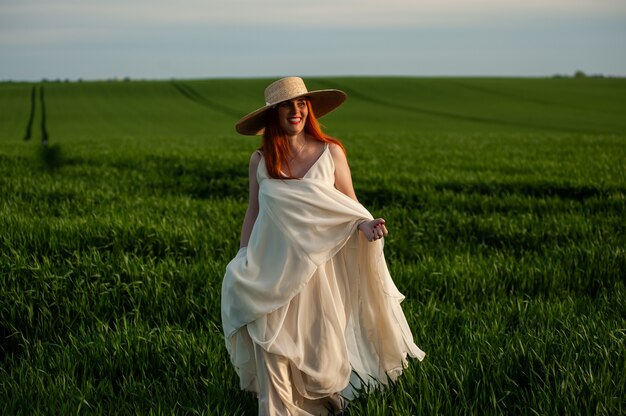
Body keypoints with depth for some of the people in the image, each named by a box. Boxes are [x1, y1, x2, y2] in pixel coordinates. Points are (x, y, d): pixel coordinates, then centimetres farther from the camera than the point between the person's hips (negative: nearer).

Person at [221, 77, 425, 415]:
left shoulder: (331, 153, -3)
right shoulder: (260, 161, 1)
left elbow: (350, 207, 2)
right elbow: (252, 214, 10)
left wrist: (365, 225, -20)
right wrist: (243, 266, 9)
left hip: (317, 266, -1)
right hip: (272, 270, 1)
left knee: (320, 345, 7)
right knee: (272, 343, -2)